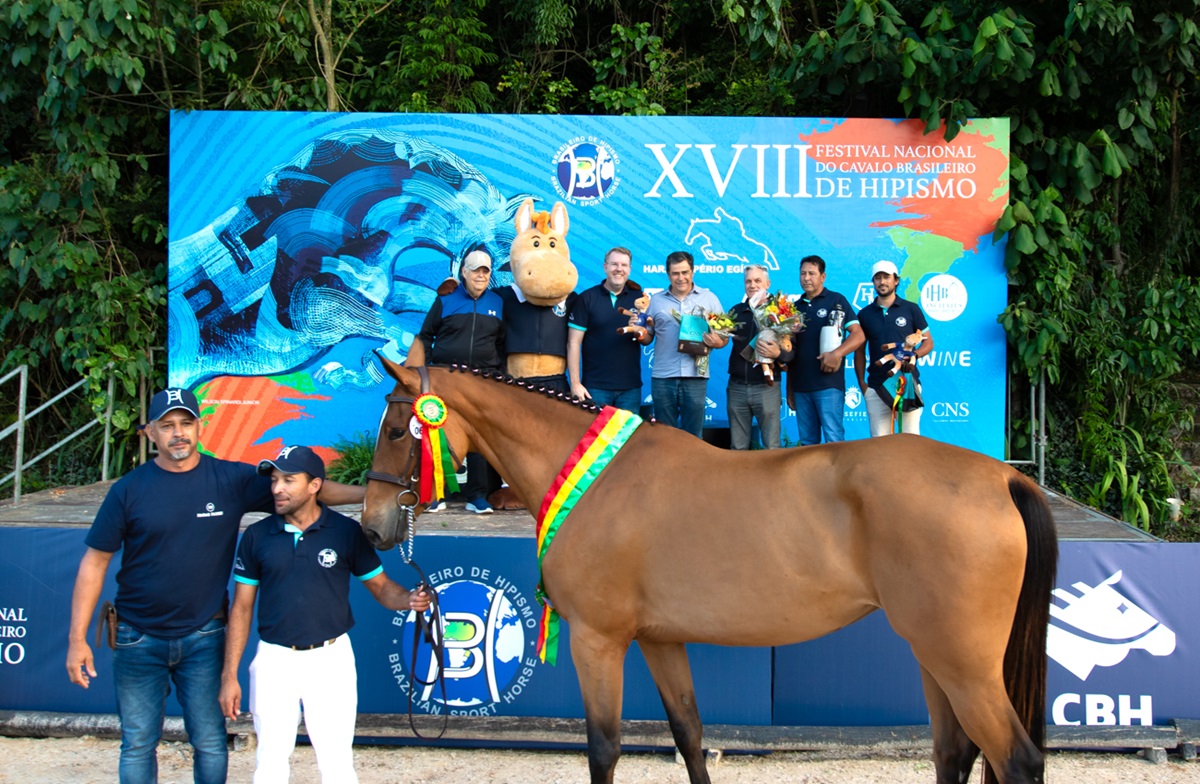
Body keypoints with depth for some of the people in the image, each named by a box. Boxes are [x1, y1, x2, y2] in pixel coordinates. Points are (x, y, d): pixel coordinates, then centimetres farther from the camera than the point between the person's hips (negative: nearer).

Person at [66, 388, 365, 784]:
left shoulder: (231, 480, -5)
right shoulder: (128, 490, -6)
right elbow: (94, 563, -3)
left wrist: (369, 494, -17)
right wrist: (77, 639, -8)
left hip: (203, 637, 0)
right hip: (139, 639, 0)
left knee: (210, 742, 10)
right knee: (138, 745, 11)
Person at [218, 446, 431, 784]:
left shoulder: (346, 531, -4)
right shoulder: (256, 536, 1)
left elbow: (381, 586, 1)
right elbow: (242, 607, 5)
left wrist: (409, 600, -23)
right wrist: (229, 676, 2)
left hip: (331, 657, -2)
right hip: (274, 659, 2)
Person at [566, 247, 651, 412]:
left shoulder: (638, 298, 7)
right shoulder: (586, 298, -2)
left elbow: (648, 340, 11)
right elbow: (573, 343, -4)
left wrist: (640, 333, -13)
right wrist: (575, 384, -10)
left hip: (631, 387, 3)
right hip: (595, 386, -2)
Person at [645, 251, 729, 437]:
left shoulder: (709, 298, 6)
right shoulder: (656, 300, 9)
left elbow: (724, 336, 7)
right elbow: (648, 337, 10)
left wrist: (717, 342, -15)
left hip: (695, 377, -1)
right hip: (663, 378, 1)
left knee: (693, 436, 5)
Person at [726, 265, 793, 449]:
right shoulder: (736, 311, 9)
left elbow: (791, 351, -5)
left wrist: (778, 353, -26)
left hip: (766, 387, -4)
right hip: (737, 387, 4)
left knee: (771, 447, -2)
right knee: (737, 447, 10)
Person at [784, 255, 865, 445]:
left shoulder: (836, 301, 2)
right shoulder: (796, 307, 16)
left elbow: (858, 335, -4)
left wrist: (837, 353, -21)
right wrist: (789, 389, 15)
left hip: (829, 383, -5)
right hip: (800, 385, 5)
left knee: (833, 440, -10)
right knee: (807, 442, 9)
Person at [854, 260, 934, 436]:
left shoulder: (911, 309, 5)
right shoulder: (865, 314, 9)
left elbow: (928, 342, 8)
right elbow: (860, 351, 13)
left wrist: (914, 355, -13)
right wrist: (861, 382, 3)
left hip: (908, 383, -1)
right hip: (877, 387, 1)